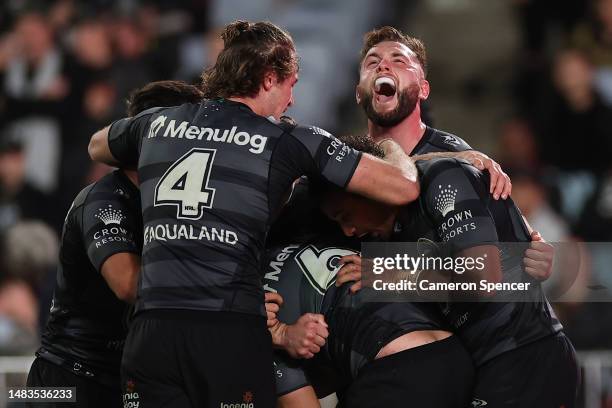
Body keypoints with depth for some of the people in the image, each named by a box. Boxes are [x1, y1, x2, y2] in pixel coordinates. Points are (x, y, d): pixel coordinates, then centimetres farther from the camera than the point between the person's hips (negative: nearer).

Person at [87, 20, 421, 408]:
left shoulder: (157, 123, 16)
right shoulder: (288, 142, 4)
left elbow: (96, 147, 41)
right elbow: (404, 187, 5)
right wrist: (394, 149, 28)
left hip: (151, 331, 4)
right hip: (231, 333, -3)